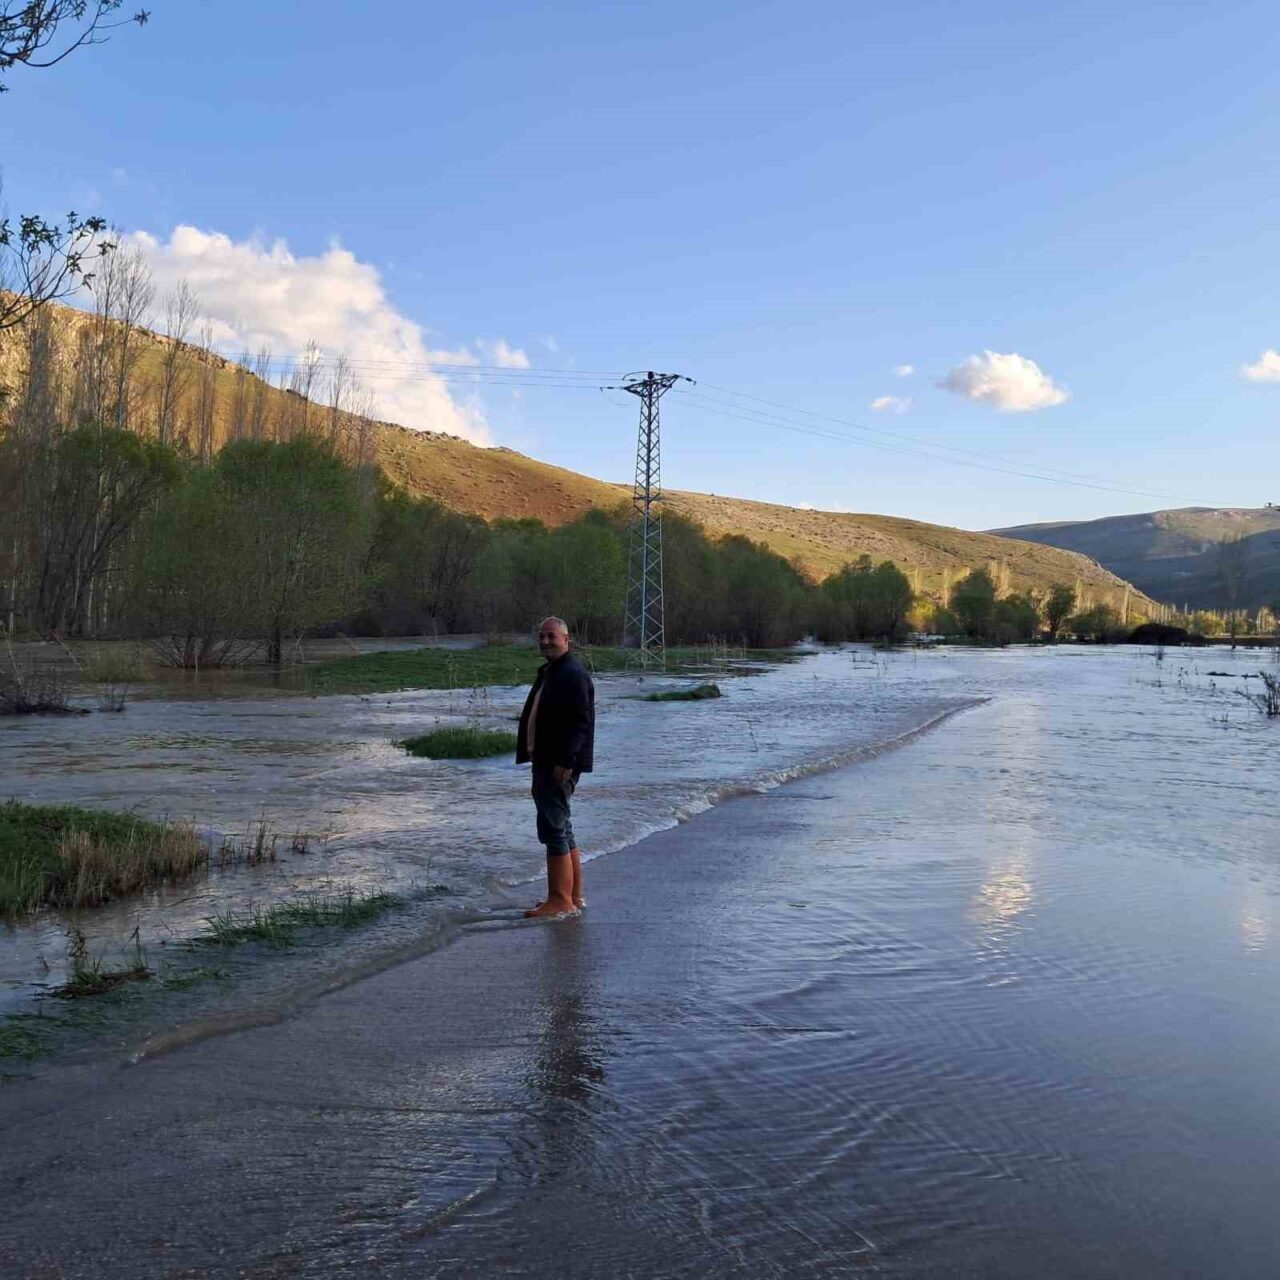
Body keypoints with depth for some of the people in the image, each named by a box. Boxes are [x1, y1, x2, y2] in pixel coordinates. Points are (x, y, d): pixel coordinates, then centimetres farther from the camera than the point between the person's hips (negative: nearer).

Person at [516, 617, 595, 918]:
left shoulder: (573, 675, -14)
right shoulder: (547, 673, 18)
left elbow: (581, 722, -22)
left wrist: (565, 762, -25)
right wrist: (538, 762, 20)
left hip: (561, 766, -11)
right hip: (546, 764, 11)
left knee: (553, 829, -9)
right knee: (561, 828, 14)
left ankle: (560, 900, -3)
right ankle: (574, 896, 22)